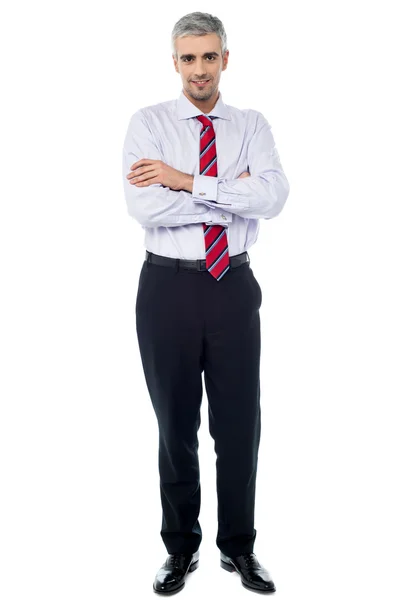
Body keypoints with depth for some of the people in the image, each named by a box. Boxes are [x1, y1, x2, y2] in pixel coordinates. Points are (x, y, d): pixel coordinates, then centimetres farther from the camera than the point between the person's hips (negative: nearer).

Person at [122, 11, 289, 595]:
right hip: (168, 286, -1)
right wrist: (232, 192, -15)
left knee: (240, 425, 9)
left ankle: (238, 547, 29)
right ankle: (181, 548, 30)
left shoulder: (252, 126, 4)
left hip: (234, 287, 1)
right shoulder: (148, 124, -1)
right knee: (176, 425, 11)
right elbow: (144, 207, -18)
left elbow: (273, 196, -16)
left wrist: (187, 181, -19)